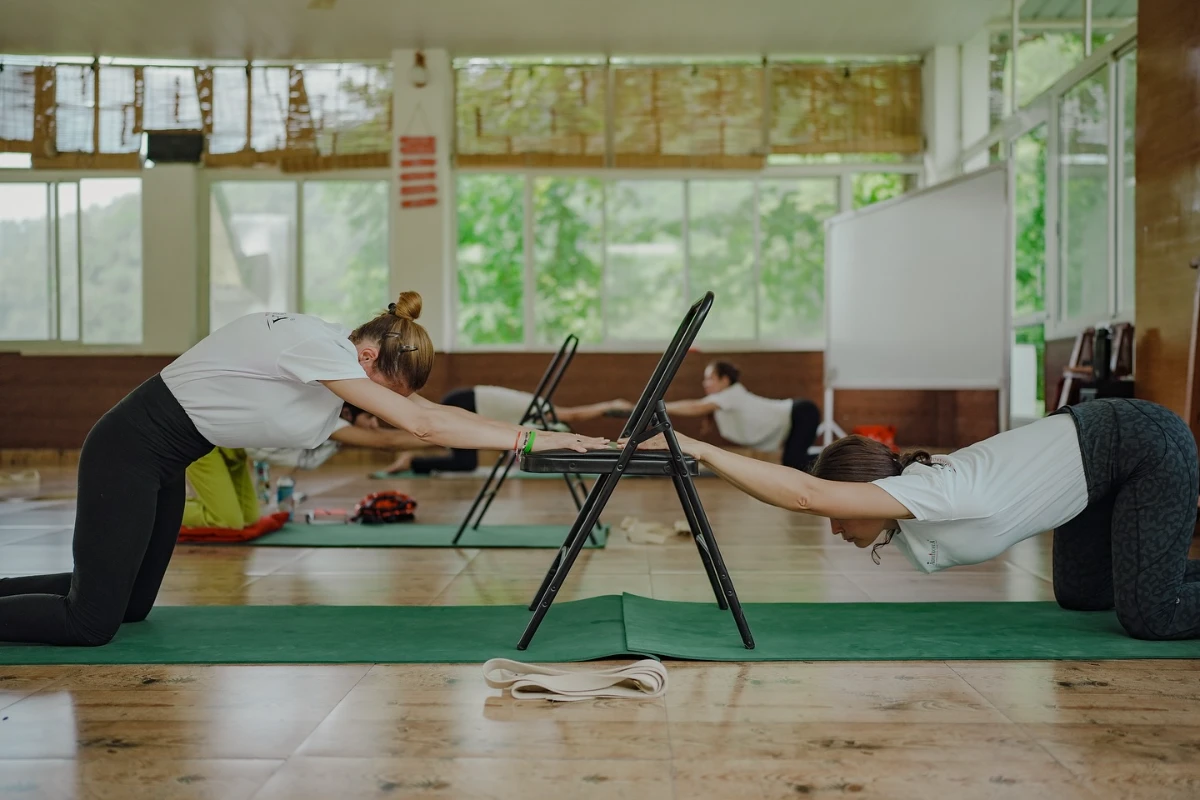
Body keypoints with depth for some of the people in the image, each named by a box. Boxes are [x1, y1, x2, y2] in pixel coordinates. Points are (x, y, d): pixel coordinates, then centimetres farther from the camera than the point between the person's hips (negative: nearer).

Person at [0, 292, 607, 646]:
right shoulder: (316, 349, -28)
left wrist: (528, 435, -7)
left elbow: (423, 411, 0)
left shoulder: (337, 350, -1)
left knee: (129, 604, 17)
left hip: (163, 461, 9)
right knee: (92, 623, -6)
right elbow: (421, 424, -32)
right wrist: (530, 438, -29)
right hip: (128, 452, -9)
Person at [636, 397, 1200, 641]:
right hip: (1095, 447, 8)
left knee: (1148, 616, -10)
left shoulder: (924, 493, -32)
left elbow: (807, 495, -43)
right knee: (1081, 595, 18)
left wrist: (702, 450, -44)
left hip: (1145, 445, -8)